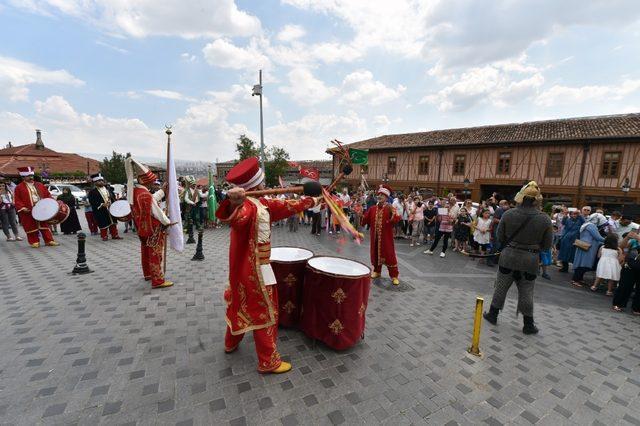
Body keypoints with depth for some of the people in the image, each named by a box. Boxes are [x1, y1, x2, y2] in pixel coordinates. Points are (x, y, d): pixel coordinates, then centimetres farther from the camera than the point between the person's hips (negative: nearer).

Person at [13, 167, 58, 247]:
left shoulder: (40, 185, 12)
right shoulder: (19, 187, 2)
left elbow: (47, 194, 15)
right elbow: (17, 200, -2)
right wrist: (22, 208, -16)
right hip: (28, 212, -2)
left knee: (45, 225, 5)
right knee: (31, 227, 3)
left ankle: (49, 240, 7)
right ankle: (34, 242, 12)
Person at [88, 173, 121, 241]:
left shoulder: (107, 190, 14)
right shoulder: (92, 192, -5)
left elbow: (112, 198, 18)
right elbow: (92, 202, -13)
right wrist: (102, 205, -23)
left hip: (110, 209, 5)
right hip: (101, 211, -5)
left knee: (113, 223, 9)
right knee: (103, 224, 0)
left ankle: (114, 235, 16)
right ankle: (104, 236, 14)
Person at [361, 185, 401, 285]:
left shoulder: (390, 208, -7)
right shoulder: (372, 209, 6)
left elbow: (397, 220, -23)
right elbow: (366, 219, 14)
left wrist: (392, 211, -36)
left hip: (386, 237, -4)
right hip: (375, 236, 5)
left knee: (389, 255, 0)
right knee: (375, 253, 14)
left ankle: (394, 276, 10)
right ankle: (377, 271, 34)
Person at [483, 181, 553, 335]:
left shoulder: (508, 214, -12)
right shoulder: (545, 219, -10)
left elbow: (499, 237, -4)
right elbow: (547, 245, -3)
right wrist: (533, 245, 16)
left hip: (508, 257, 0)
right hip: (530, 260, 0)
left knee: (500, 287, 14)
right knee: (526, 293, 14)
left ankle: (492, 315, 28)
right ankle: (528, 324, 27)